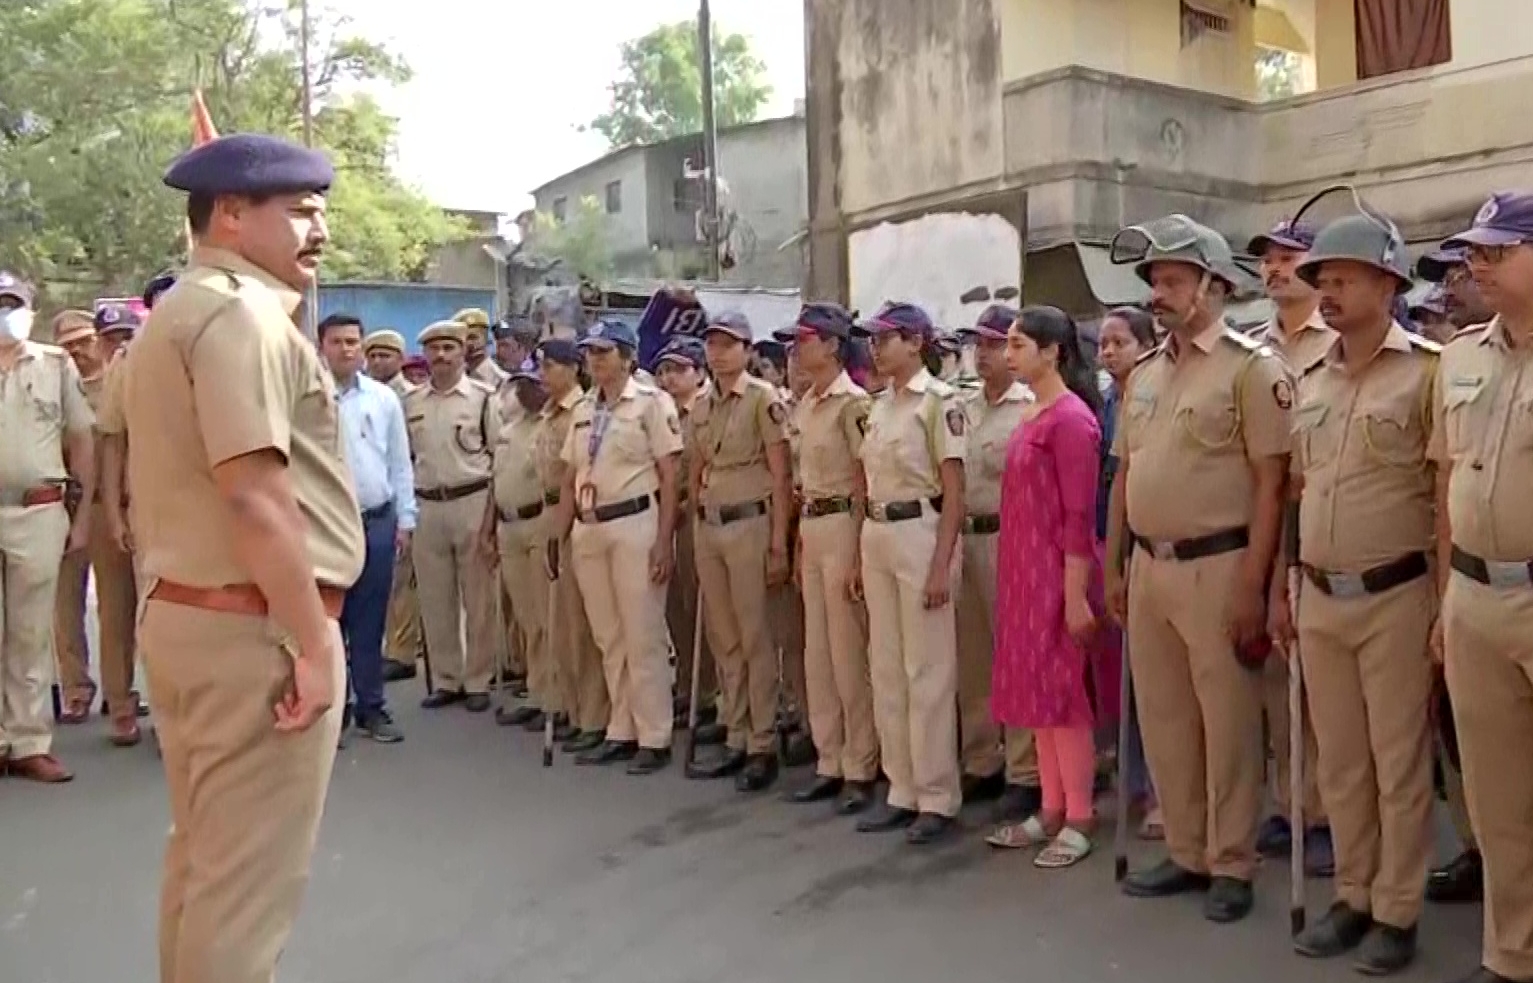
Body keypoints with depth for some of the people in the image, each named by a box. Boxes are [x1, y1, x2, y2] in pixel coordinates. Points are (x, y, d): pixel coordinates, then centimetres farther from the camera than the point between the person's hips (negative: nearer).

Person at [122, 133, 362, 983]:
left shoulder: (172, 315, 19)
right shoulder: (241, 312, -14)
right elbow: (254, 494, -24)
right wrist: (313, 640, -20)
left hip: (181, 612, 10)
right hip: (252, 628, -10)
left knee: (204, 857, 20)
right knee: (248, 878, -1)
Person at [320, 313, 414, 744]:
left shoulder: (384, 398, 6)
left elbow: (400, 463, 9)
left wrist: (405, 520, 6)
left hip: (377, 522, 2)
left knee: (370, 621, 9)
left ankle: (371, 707, 19)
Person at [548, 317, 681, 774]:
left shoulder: (651, 402, -4)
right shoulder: (582, 410, 15)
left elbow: (669, 477, -8)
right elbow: (570, 479, 18)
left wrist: (664, 539, -14)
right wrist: (558, 534, 13)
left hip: (635, 524, -7)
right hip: (588, 529, 7)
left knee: (643, 636, -3)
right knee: (609, 638, 12)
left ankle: (654, 738, 6)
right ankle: (621, 732, 22)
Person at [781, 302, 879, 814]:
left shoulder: (853, 402, -12)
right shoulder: (805, 404, 13)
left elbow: (867, 484, -14)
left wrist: (859, 553, -16)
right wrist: (799, 541, 18)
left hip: (842, 527, -9)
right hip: (810, 527, 9)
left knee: (849, 653, -2)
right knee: (817, 652, 12)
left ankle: (861, 769, 9)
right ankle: (829, 763, 21)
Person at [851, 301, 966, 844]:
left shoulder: (939, 401, -9)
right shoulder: (879, 405, 13)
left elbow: (954, 492, -12)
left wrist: (942, 563, -17)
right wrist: (861, 554, 15)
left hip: (920, 534, -8)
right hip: (877, 537, 8)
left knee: (928, 670, -2)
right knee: (885, 668, 11)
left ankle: (937, 797, 9)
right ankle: (902, 789, 21)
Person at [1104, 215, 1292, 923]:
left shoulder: (1252, 368, -8)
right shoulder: (1143, 375, 13)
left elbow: (1271, 484, -12)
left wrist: (1251, 583, -16)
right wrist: (1113, 565, 14)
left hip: (1217, 566, -7)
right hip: (1148, 566, 7)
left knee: (1227, 723, 4)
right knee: (1163, 718, 14)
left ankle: (1231, 864, 18)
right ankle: (1187, 853, 28)